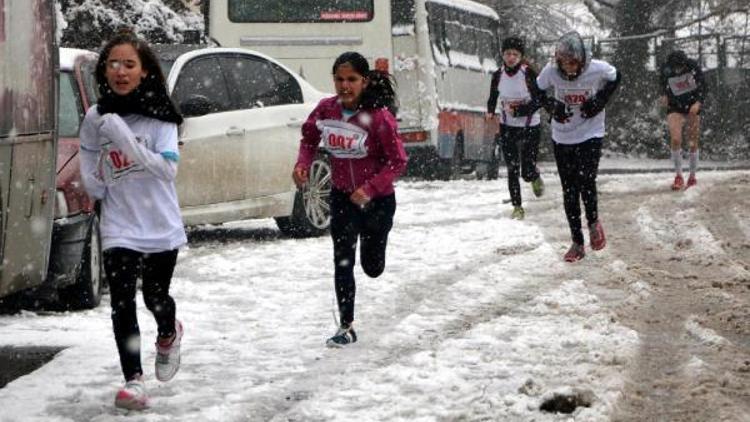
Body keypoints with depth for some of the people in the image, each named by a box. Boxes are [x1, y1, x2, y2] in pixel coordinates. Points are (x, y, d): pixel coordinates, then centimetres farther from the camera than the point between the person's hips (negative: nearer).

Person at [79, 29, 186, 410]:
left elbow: (168, 168, -19)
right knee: (122, 304, -9)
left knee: (156, 297, 12)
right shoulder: (96, 118, 0)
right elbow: (91, 181, 12)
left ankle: (169, 335, 45)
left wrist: (125, 138, -26)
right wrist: (99, 188, -7)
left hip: (161, 225, -1)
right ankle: (133, 380, -6)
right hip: (119, 228, 1)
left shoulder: (160, 115, -8)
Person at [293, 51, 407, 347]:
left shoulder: (379, 117, -25)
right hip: (342, 197, 2)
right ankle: (346, 327, 4)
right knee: (343, 263, -6)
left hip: (377, 199, -2)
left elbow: (398, 162, -21)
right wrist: (302, 164, -12)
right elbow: (309, 138, 7)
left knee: (372, 267, 14)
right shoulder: (326, 109, -12)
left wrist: (370, 188, -32)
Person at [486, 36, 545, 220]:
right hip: (507, 128, 3)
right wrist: (490, 112, -13)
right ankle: (517, 207, 12)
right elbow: (492, 98, 8)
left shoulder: (529, 73, -15)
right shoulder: (498, 75, -3)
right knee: (512, 169, 1)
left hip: (529, 127, -3)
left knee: (527, 172, -2)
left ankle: (536, 178, 35)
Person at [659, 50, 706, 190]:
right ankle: (679, 177, -8)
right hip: (675, 107, 0)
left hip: (692, 106, 0)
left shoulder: (692, 66, -18)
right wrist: (664, 96, -9)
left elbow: (702, 85, -8)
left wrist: (698, 102, -20)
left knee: (693, 143, 2)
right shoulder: (665, 70, -15)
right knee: (675, 140, -17)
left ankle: (692, 177, 15)